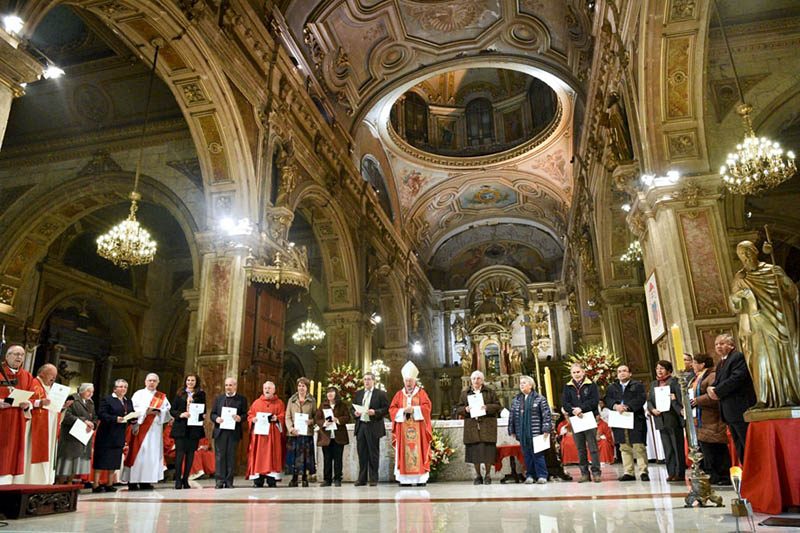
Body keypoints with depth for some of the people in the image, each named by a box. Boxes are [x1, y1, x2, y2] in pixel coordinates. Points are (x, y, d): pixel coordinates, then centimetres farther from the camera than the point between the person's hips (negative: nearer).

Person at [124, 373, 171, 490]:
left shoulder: (162, 397, 15)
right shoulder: (139, 394, 9)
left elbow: (167, 411, 5)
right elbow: (133, 409, -2)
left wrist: (158, 412, -12)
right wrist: (146, 411, -14)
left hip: (155, 429, 3)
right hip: (141, 427, -3)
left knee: (153, 453, 0)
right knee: (138, 452, -6)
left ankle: (146, 481, 4)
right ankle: (133, 481, -3)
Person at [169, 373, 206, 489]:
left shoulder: (201, 394, 8)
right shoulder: (180, 394, 7)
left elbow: (204, 410, 9)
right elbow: (172, 410, 5)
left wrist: (202, 415, -12)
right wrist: (181, 414, -12)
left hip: (194, 428, 1)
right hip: (180, 427, -1)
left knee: (190, 453, 4)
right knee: (180, 453, -6)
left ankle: (185, 479, 14)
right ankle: (178, 480, 0)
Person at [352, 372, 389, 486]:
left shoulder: (380, 394, 1)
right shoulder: (358, 393, 15)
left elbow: (386, 408, -5)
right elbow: (352, 408, 16)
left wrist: (375, 412, -18)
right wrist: (355, 413, -5)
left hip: (373, 427, -4)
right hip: (360, 426, 4)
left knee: (373, 454, 1)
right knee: (362, 453, 7)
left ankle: (373, 479, 10)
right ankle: (362, 479, 15)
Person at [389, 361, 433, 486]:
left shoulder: (421, 393, 9)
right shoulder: (399, 394, 13)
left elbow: (427, 407, -3)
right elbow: (392, 409, 6)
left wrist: (414, 409, -15)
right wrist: (403, 410, -10)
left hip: (418, 428, -2)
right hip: (403, 429, 2)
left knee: (419, 451, -5)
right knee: (404, 452, -3)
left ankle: (421, 479, -3)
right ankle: (405, 479, -1)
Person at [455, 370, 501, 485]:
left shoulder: (490, 392, 9)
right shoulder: (465, 393, 13)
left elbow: (498, 406, 4)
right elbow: (458, 409, 13)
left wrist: (487, 407, -13)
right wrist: (465, 409, -8)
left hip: (487, 426, -1)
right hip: (472, 427, 1)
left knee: (487, 451, -4)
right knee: (475, 452, 1)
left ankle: (487, 475, 11)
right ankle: (478, 476, 14)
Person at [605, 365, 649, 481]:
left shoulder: (638, 385, 6)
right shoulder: (612, 387, 17)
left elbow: (641, 399, -8)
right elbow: (608, 399, 5)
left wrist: (627, 407, -19)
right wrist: (615, 406, -16)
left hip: (636, 420, -3)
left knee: (639, 447, -5)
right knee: (624, 448, 5)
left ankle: (643, 472, 1)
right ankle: (628, 473, 10)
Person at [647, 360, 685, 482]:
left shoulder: (674, 382, -2)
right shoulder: (653, 384, 16)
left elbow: (680, 398, -11)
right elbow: (649, 400, 15)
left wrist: (681, 411, -23)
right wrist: (652, 410, -2)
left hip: (674, 419, -5)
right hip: (661, 420, 5)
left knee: (677, 447, 2)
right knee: (667, 448, 8)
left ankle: (680, 473, 8)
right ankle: (671, 472, 13)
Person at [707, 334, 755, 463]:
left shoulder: (739, 357, -9)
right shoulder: (721, 363, 20)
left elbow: (737, 378, -21)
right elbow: (717, 382, 19)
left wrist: (717, 391, -16)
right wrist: (710, 388, -4)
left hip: (740, 410, -10)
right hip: (729, 412, 10)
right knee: (739, 446, 13)